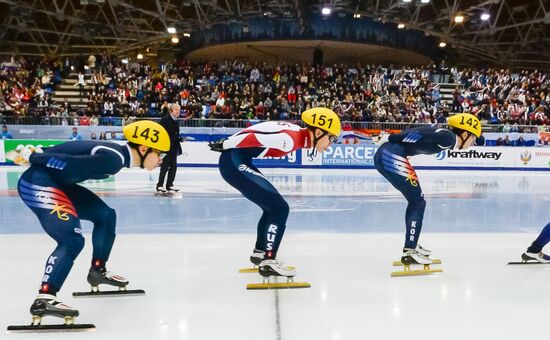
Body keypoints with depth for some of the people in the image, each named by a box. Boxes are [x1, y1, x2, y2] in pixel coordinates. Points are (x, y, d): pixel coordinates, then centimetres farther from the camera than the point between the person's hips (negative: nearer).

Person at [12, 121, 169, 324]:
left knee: (105, 215, 17)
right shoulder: (112, 158, -24)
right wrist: (30, 157, -15)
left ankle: (98, 270, 32)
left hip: (57, 183, 11)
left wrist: (36, 154, 13)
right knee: (72, 239, -22)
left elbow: (73, 156, 11)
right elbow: (69, 164, -25)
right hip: (38, 183, -11)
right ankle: (44, 299, -24)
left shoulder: (118, 155, 8)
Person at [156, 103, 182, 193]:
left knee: (173, 167, 7)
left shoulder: (176, 121, 15)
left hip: (173, 148, 8)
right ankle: (160, 186, 5)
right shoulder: (165, 119, -11)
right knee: (165, 167, -4)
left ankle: (169, 185, 15)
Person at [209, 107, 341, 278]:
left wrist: (227, 144, 21)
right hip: (234, 162, -10)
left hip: (238, 161, 10)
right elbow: (251, 137, -22)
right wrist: (223, 145, -11)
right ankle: (268, 262, -5)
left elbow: (254, 136, 16)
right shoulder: (290, 138, -22)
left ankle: (260, 252, 34)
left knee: (273, 206, 19)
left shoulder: (298, 134, 8)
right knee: (280, 208, -9)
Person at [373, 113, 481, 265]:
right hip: (391, 156, -10)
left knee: (416, 200, 19)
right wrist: (389, 138, -11)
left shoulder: (444, 136, 20)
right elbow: (418, 135, -15)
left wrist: (390, 140, 14)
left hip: (385, 156, 10)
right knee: (418, 201, -3)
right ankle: (409, 252, -1)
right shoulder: (448, 138, -8)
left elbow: (417, 136, 17)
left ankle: (411, 244, 30)